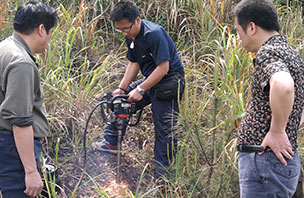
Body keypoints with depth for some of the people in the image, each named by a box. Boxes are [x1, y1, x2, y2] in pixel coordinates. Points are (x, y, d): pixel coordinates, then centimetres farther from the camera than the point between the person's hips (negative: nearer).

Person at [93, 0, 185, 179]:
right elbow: (134, 63, 10)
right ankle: (108, 148, 25)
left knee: (164, 131, -5)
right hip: (150, 80, 9)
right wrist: (122, 88, -1)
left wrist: (140, 90, -23)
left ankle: (161, 177, 5)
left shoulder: (154, 34, -26)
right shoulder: (131, 37, 2)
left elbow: (163, 67, -26)